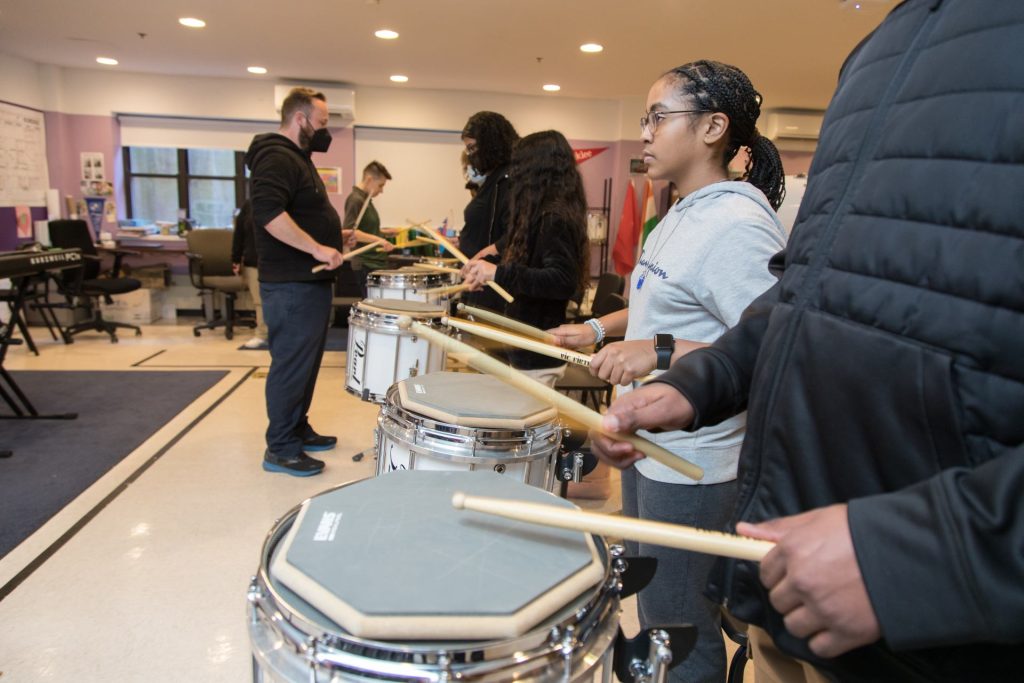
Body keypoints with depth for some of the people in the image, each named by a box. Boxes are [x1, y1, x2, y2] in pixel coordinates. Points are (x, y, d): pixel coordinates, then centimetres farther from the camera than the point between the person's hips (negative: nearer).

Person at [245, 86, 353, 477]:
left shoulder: (297, 158, 20)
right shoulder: (277, 158, -13)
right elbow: (268, 213, -28)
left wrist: (335, 237, 19)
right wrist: (317, 248, -28)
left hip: (309, 281, 11)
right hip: (291, 285, -11)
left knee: (305, 362, 16)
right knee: (291, 365, -5)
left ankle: (298, 429, 28)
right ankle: (280, 449, 5)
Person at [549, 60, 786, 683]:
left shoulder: (739, 226, -22)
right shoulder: (683, 214, 9)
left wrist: (660, 351, -33)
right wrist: (602, 328, 12)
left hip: (694, 467, -9)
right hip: (649, 445, 10)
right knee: (653, 610, 27)